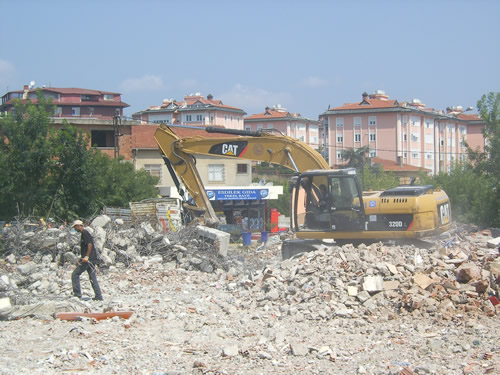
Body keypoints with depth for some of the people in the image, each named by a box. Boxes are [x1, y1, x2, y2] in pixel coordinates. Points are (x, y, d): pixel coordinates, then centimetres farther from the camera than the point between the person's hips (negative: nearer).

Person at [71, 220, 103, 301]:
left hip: (88, 259, -10)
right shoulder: (84, 233, 21)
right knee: (92, 277, 7)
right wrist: (80, 261, 26)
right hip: (91, 260, 10)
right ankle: (99, 296, 5)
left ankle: (77, 294, -3)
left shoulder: (84, 233, -9)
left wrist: (86, 257, -23)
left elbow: (90, 245, -19)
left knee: (75, 275, -4)